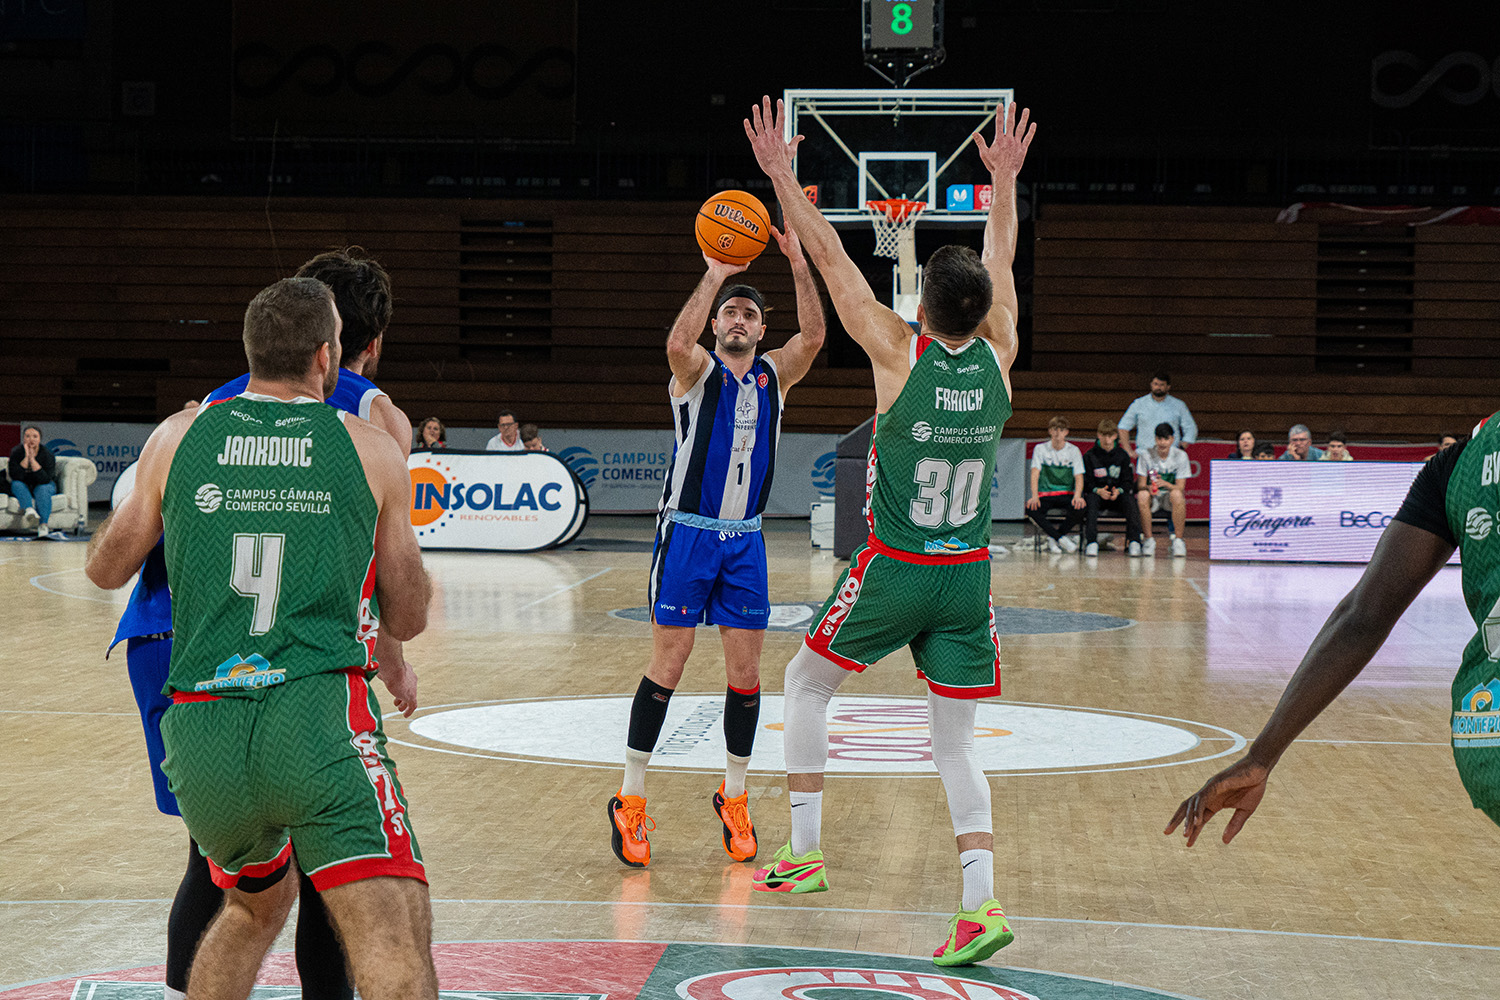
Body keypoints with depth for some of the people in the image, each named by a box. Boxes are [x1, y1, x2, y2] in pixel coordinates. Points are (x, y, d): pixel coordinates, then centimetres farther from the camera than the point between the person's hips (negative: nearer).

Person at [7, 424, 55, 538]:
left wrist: (32, 459, -30)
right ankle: (29, 510, -58)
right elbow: (16, 477, -22)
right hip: (23, 487, 2)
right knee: (17, 485, -30)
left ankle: (43, 524, -52)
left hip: (43, 485, -2)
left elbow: (45, 479, -25)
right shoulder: (16, 452, -11)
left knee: (43, 489, -34)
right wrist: (26, 457, -28)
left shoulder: (47, 454, -15)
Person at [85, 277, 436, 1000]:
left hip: (200, 731, 4)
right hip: (323, 723, -4)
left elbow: (106, 569, 27)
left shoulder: (177, 438, 12)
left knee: (257, 905, 32)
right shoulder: (372, 449, 7)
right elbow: (409, 619, 16)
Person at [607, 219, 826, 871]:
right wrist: (715, 274, -28)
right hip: (688, 532, -4)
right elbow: (678, 341, -28)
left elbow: (813, 336, -11)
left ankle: (734, 798, 17)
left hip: (745, 541, 4)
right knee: (668, 663, -4)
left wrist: (798, 263, -20)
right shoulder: (696, 371, -3)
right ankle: (629, 802, 3)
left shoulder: (774, 375, 8)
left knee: (746, 671, 4)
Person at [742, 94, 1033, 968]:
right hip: (968, 572, 3)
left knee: (806, 684, 20)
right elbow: (1001, 260, 14)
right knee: (956, 742, 7)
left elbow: (832, 258, -7)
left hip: (893, 569, -3)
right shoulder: (998, 358, -3)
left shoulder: (900, 353, -14)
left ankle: (804, 854, 21)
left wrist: (783, 176, 1)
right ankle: (982, 903, -8)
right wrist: (1005, 179, 26)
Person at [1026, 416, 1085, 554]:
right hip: (1045, 495, 0)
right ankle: (1062, 539, -22)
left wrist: (1077, 496, -21)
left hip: (1067, 494, 0)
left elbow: (1078, 476, -1)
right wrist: (1035, 496, -23)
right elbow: (1035, 474, -5)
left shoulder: (1073, 450, 7)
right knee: (1030, 509, -33)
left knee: (1081, 508, -33)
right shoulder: (1040, 449, 6)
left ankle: (1053, 538, -11)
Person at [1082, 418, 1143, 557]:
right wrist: (1098, 491, -22)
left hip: (1118, 495, 1)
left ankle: (1134, 542, -29)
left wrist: (1119, 491, -19)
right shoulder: (1089, 456, 3)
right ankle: (1091, 543, -40)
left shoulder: (1123, 455, 7)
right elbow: (1086, 482, 0)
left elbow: (1128, 481, 4)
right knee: (1091, 500, -36)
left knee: (1130, 501, -31)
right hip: (1097, 494, -1)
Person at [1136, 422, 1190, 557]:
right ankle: (1148, 540, -24)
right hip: (1153, 496, 0)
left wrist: (1165, 484, -31)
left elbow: (1180, 487, -10)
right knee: (1142, 495, -35)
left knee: (1177, 495, -37)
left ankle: (1178, 540, -26)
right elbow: (1140, 484, -7)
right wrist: (1149, 488, -31)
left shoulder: (1180, 456, -6)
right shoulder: (1146, 455, -6)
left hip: (1169, 496, 0)